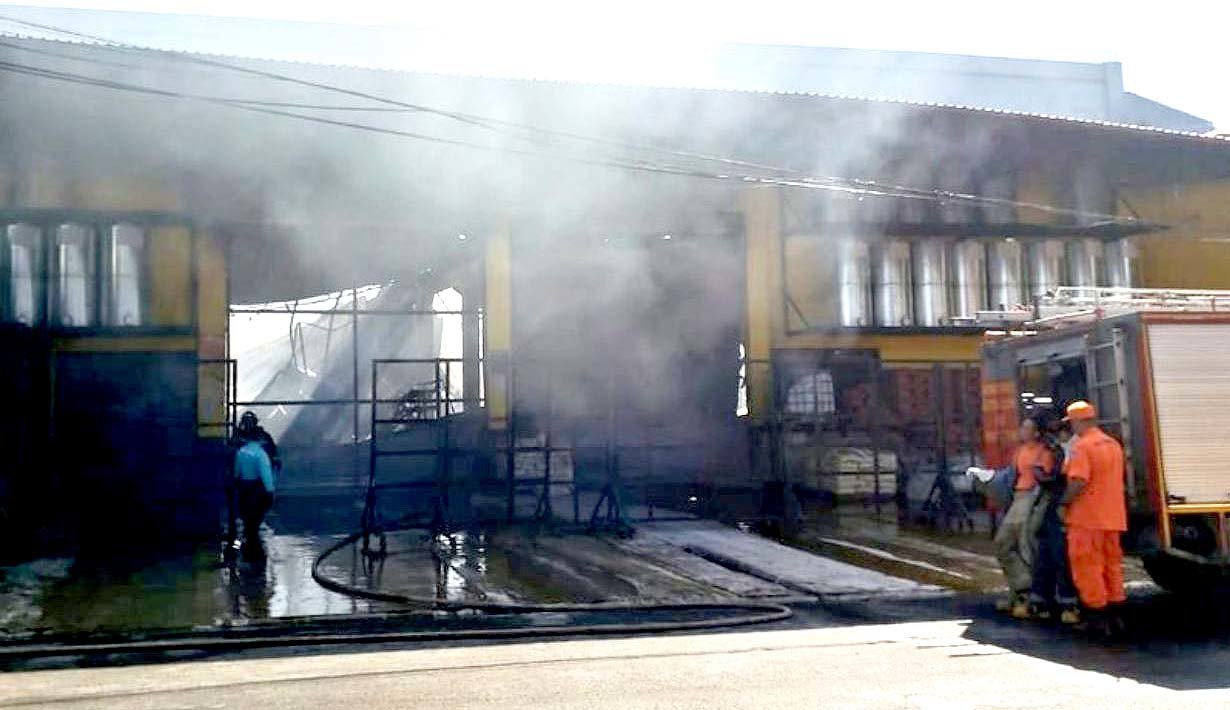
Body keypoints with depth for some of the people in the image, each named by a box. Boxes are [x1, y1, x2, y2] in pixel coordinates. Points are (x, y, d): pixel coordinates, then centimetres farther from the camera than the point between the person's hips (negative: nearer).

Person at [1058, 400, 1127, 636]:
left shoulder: (1082, 446, -15)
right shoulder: (1113, 444, 12)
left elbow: (1078, 481, -23)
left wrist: (1064, 504, -13)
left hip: (1087, 517, -8)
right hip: (1112, 517, 8)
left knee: (1088, 566, -1)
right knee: (1112, 563, 15)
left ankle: (1096, 616, 1)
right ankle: (1114, 614, 19)